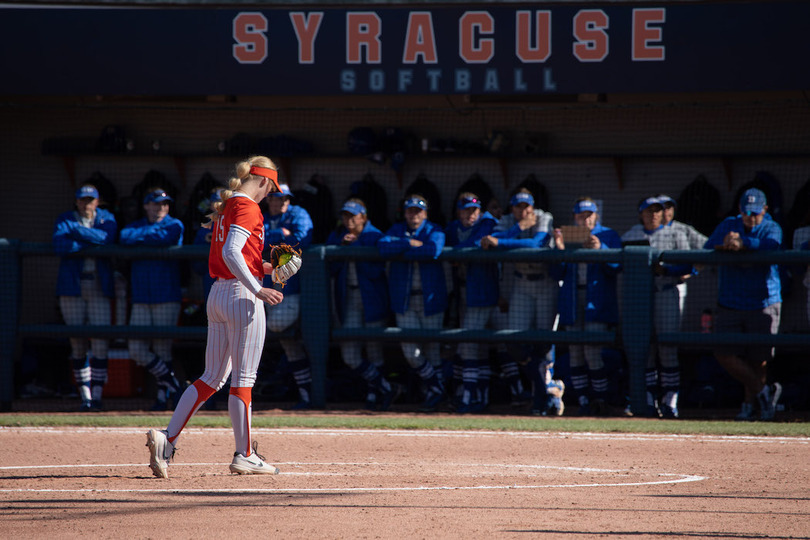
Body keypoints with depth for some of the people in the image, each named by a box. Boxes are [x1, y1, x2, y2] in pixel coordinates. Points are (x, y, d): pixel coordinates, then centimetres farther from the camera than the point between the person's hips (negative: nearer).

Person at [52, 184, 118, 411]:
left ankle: (97, 394, -8)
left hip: (99, 289, 0)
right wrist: (92, 244, -13)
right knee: (77, 344, 0)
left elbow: (107, 238, -13)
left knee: (100, 343, -9)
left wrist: (77, 231, -12)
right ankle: (85, 395, 4)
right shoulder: (65, 219, 6)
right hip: (72, 288, 0)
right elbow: (59, 244, -14)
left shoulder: (107, 219, 9)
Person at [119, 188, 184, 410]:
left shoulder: (174, 225, 2)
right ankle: (172, 385, 12)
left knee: (162, 349, -2)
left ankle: (163, 396, 8)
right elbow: (125, 237, -9)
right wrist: (151, 230, -5)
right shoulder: (136, 226, 13)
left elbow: (164, 238, -18)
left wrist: (140, 237, -4)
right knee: (137, 351, -3)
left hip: (167, 298, -4)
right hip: (141, 298, 4)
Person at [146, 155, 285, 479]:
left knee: (212, 378, 11)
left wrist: (263, 268, 18)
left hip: (217, 294, 9)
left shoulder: (225, 208, 15)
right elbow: (231, 252, -24)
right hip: (241, 295, -9)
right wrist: (258, 290, -26)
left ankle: (166, 439, 0)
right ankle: (244, 456, 3)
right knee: (243, 378, -2)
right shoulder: (248, 209, -12)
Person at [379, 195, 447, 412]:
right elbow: (384, 247, -11)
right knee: (410, 351, -4)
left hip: (431, 299, -3)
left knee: (431, 348, 0)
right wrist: (410, 243, -18)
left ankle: (434, 394, 15)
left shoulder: (434, 231, -1)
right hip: (404, 301, 3)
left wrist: (403, 252, -14)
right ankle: (436, 388, 14)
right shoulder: (397, 230, 9)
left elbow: (434, 250, -23)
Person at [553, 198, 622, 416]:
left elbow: (616, 267, -6)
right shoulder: (566, 236, 15)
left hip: (597, 300, -4)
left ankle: (600, 400, -5)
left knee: (592, 351, -14)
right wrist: (560, 249, -8)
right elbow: (558, 272, 8)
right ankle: (584, 402, 4)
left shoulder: (609, 236, 6)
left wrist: (600, 249, -21)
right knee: (575, 352, 0)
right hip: (572, 300, 4)